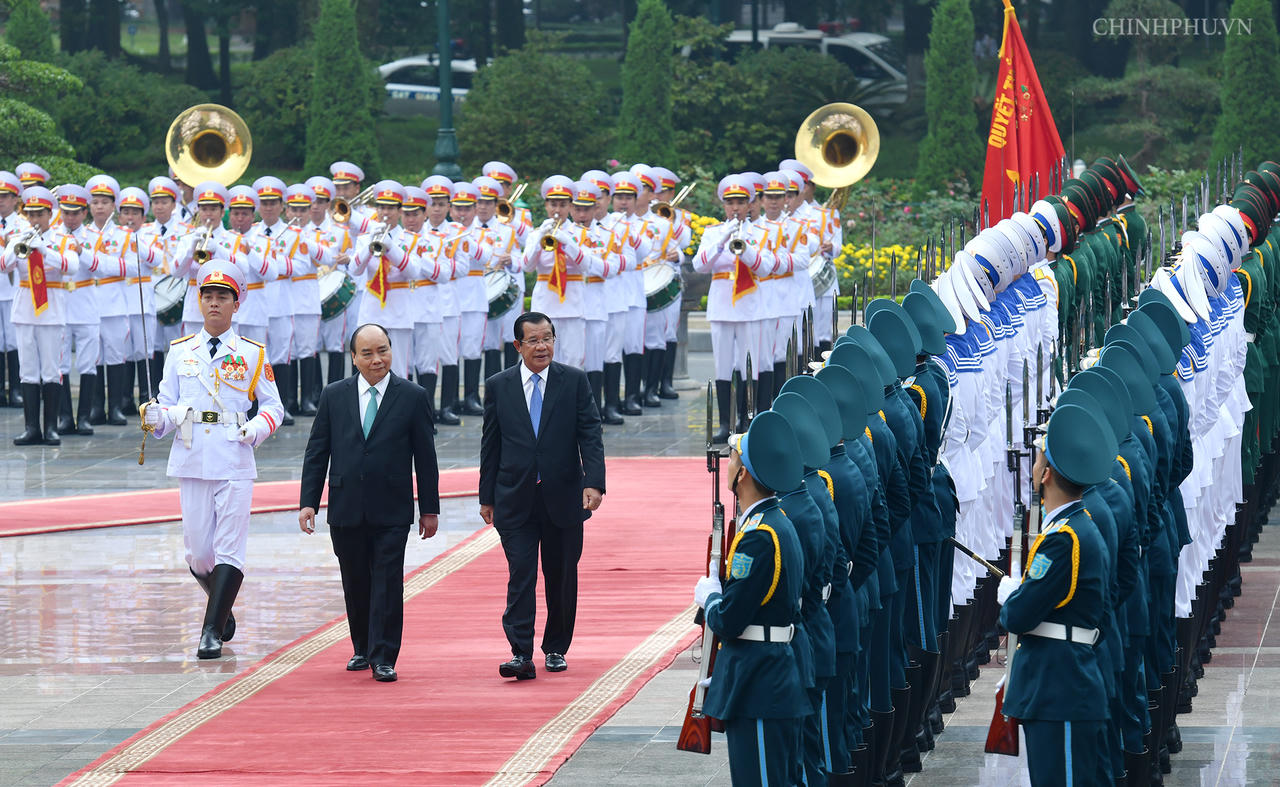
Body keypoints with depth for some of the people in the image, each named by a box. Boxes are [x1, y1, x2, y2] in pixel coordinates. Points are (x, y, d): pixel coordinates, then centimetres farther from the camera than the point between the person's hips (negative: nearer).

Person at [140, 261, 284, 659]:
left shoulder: (252, 354, 5)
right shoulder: (180, 352, 11)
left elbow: (273, 406, 10)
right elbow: (168, 406, 11)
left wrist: (256, 428, -10)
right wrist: (156, 417, -11)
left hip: (235, 462, -2)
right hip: (191, 461, 2)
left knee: (229, 548, -9)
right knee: (198, 551, 2)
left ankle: (212, 632, -9)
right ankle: (222, 608, 30)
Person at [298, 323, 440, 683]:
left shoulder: (412, 397, 1)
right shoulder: (334, 396, 6)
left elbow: (425, 457, 3)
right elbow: (317, 452, 7)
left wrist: (430, 508, 2)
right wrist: (308, 502, -1)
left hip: (391, 511, -2)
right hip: (346, 511, 2)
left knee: (387, 583, -7)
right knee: (355, 584, 11)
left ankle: (383, 659, -5)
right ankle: (363, 649, 27)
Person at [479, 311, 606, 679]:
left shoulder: (574, 381, 2)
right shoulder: (499, 387, 4)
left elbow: (590, 436, -3)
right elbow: (490, 445, 8)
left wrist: (594, 482, -17)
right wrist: (487, 497, 7)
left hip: (563, 497, 0)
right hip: (516, 500, 0)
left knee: (561, 577, 8)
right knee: (520, 574, -9)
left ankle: (556, 648, 23)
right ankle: (521, 655, -14)